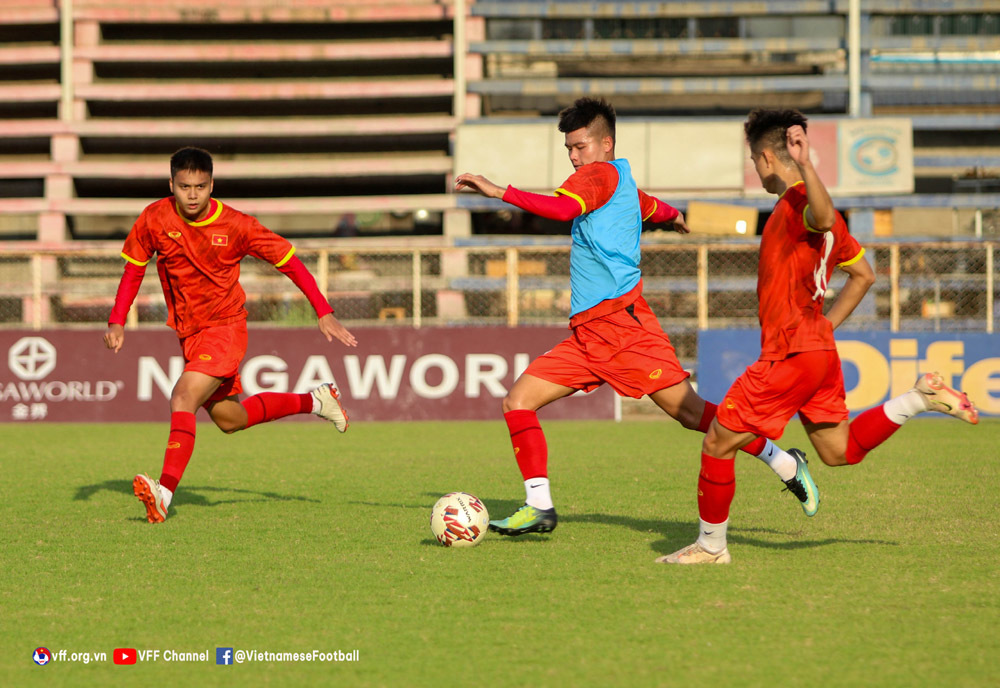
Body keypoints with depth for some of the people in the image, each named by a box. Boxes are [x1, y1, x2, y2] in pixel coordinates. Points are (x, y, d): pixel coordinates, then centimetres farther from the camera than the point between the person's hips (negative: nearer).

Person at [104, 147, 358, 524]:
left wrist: (324, 312, -10)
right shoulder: (155, 219, -8)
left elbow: (288, 260, -7)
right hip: (189, 333, 6)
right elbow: (134, 267, 6)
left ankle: (164, 493, -34)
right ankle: (313, 402, 37)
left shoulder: (235, 225, -15)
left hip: (226, 327, -6)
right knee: (229, 419, 17)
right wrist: (117, 321, -6)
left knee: (183, 396, -27)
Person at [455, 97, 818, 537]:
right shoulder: (624, 184, 21)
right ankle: (539, 506, -3)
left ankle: (785, 465, 4)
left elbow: (563, 208, -26)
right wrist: (675, 217, 67)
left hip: (621, 323, -10)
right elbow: (653, 208, 44)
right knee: (518, 401, -1)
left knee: (690, 412, -10)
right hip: (587, 334, 10)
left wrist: (500, 192, -27)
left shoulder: (602, 173, -6)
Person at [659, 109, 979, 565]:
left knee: (718, 442, -1)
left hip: (791, 355, -9)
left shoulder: (797, 199, -14)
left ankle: (711, 545, 8)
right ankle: (920, 398, 5)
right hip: (821, 350, 9)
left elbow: (825, 220, -41)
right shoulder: (813, 209, 16)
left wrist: (804, 165, -50)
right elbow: (863, 275, 23)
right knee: (839, 451, 16)